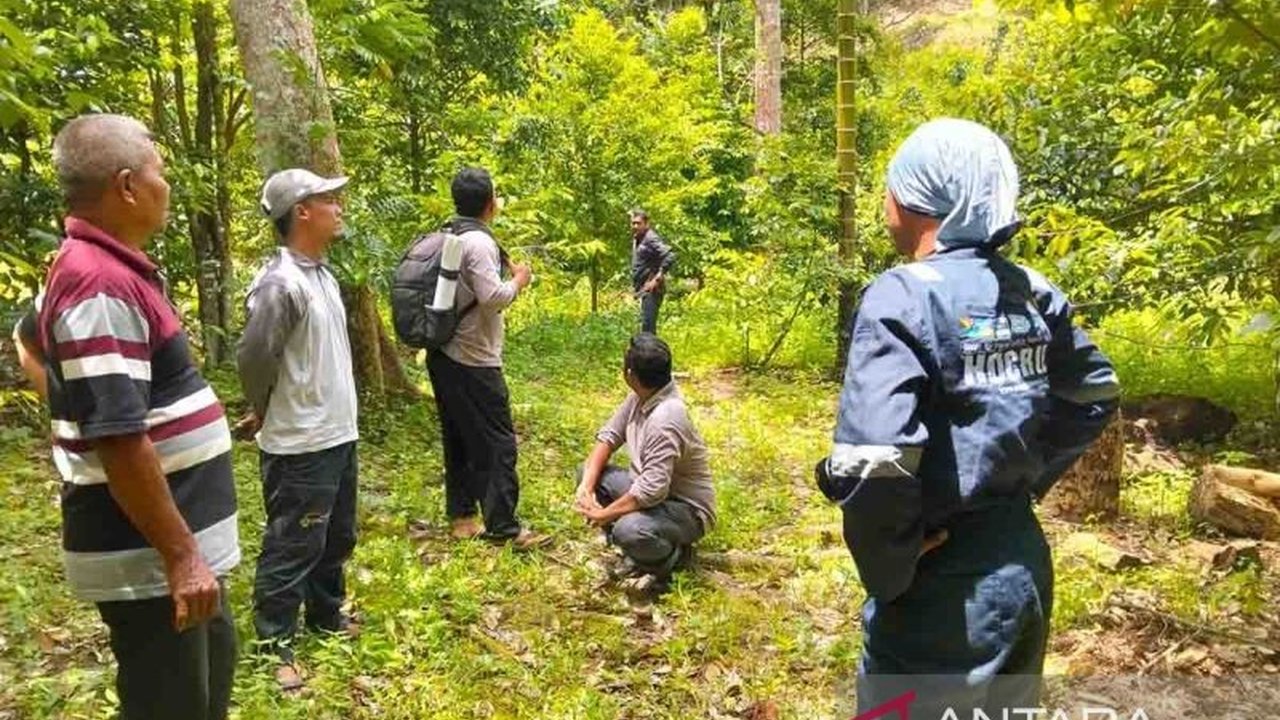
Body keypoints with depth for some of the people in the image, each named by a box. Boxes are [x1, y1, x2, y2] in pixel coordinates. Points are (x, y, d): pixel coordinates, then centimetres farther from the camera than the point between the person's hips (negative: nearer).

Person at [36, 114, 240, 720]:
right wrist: (180, 554, -23)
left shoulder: (111, 270, 9)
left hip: (176, 544, 10)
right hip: (147, 557, -10)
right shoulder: (101, 287, -23)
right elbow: (119, 440, -28)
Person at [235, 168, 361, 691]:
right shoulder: (280, 284, -22)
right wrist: (266, 413, -5)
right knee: (291, 548, 3)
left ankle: (326, 614, 39)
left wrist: (336, 419, 13)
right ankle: (275, 645, 17)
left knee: (337, 536, 22)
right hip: (299, 447, -9)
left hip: (338, 435, 9)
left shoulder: (322, 274, 9)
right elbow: (252, 359, -22)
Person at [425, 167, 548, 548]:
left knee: (458, 439, 15)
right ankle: (503, 527, 0)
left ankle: (460, 517, 23)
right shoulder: (478, 242, -17)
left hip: (443, 356, 9)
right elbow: (492, 296, -23)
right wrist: (518, 280, -6)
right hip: (473, 362, -9)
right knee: (497, 443, -3)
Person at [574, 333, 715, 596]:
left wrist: (605, 515, -22)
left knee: (628, 530, -36)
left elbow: (653, 490, -34)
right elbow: (608, 436, 2)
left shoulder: (665, 420, -33)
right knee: (588, 472, 0)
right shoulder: (640, 396, -6)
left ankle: (674, 555, -1)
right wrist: (586, 486, -12)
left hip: (686, 509, -9)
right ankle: (635, 553, 6)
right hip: (652, 488, 9)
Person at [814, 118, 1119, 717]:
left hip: (948, 583, -7)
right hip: (1026, 564, 7)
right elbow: (1094, 398, 14)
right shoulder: (1030, 291, 0)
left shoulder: (904, 296, -21)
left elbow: (872, 464, -31)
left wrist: (888, 572, -16)